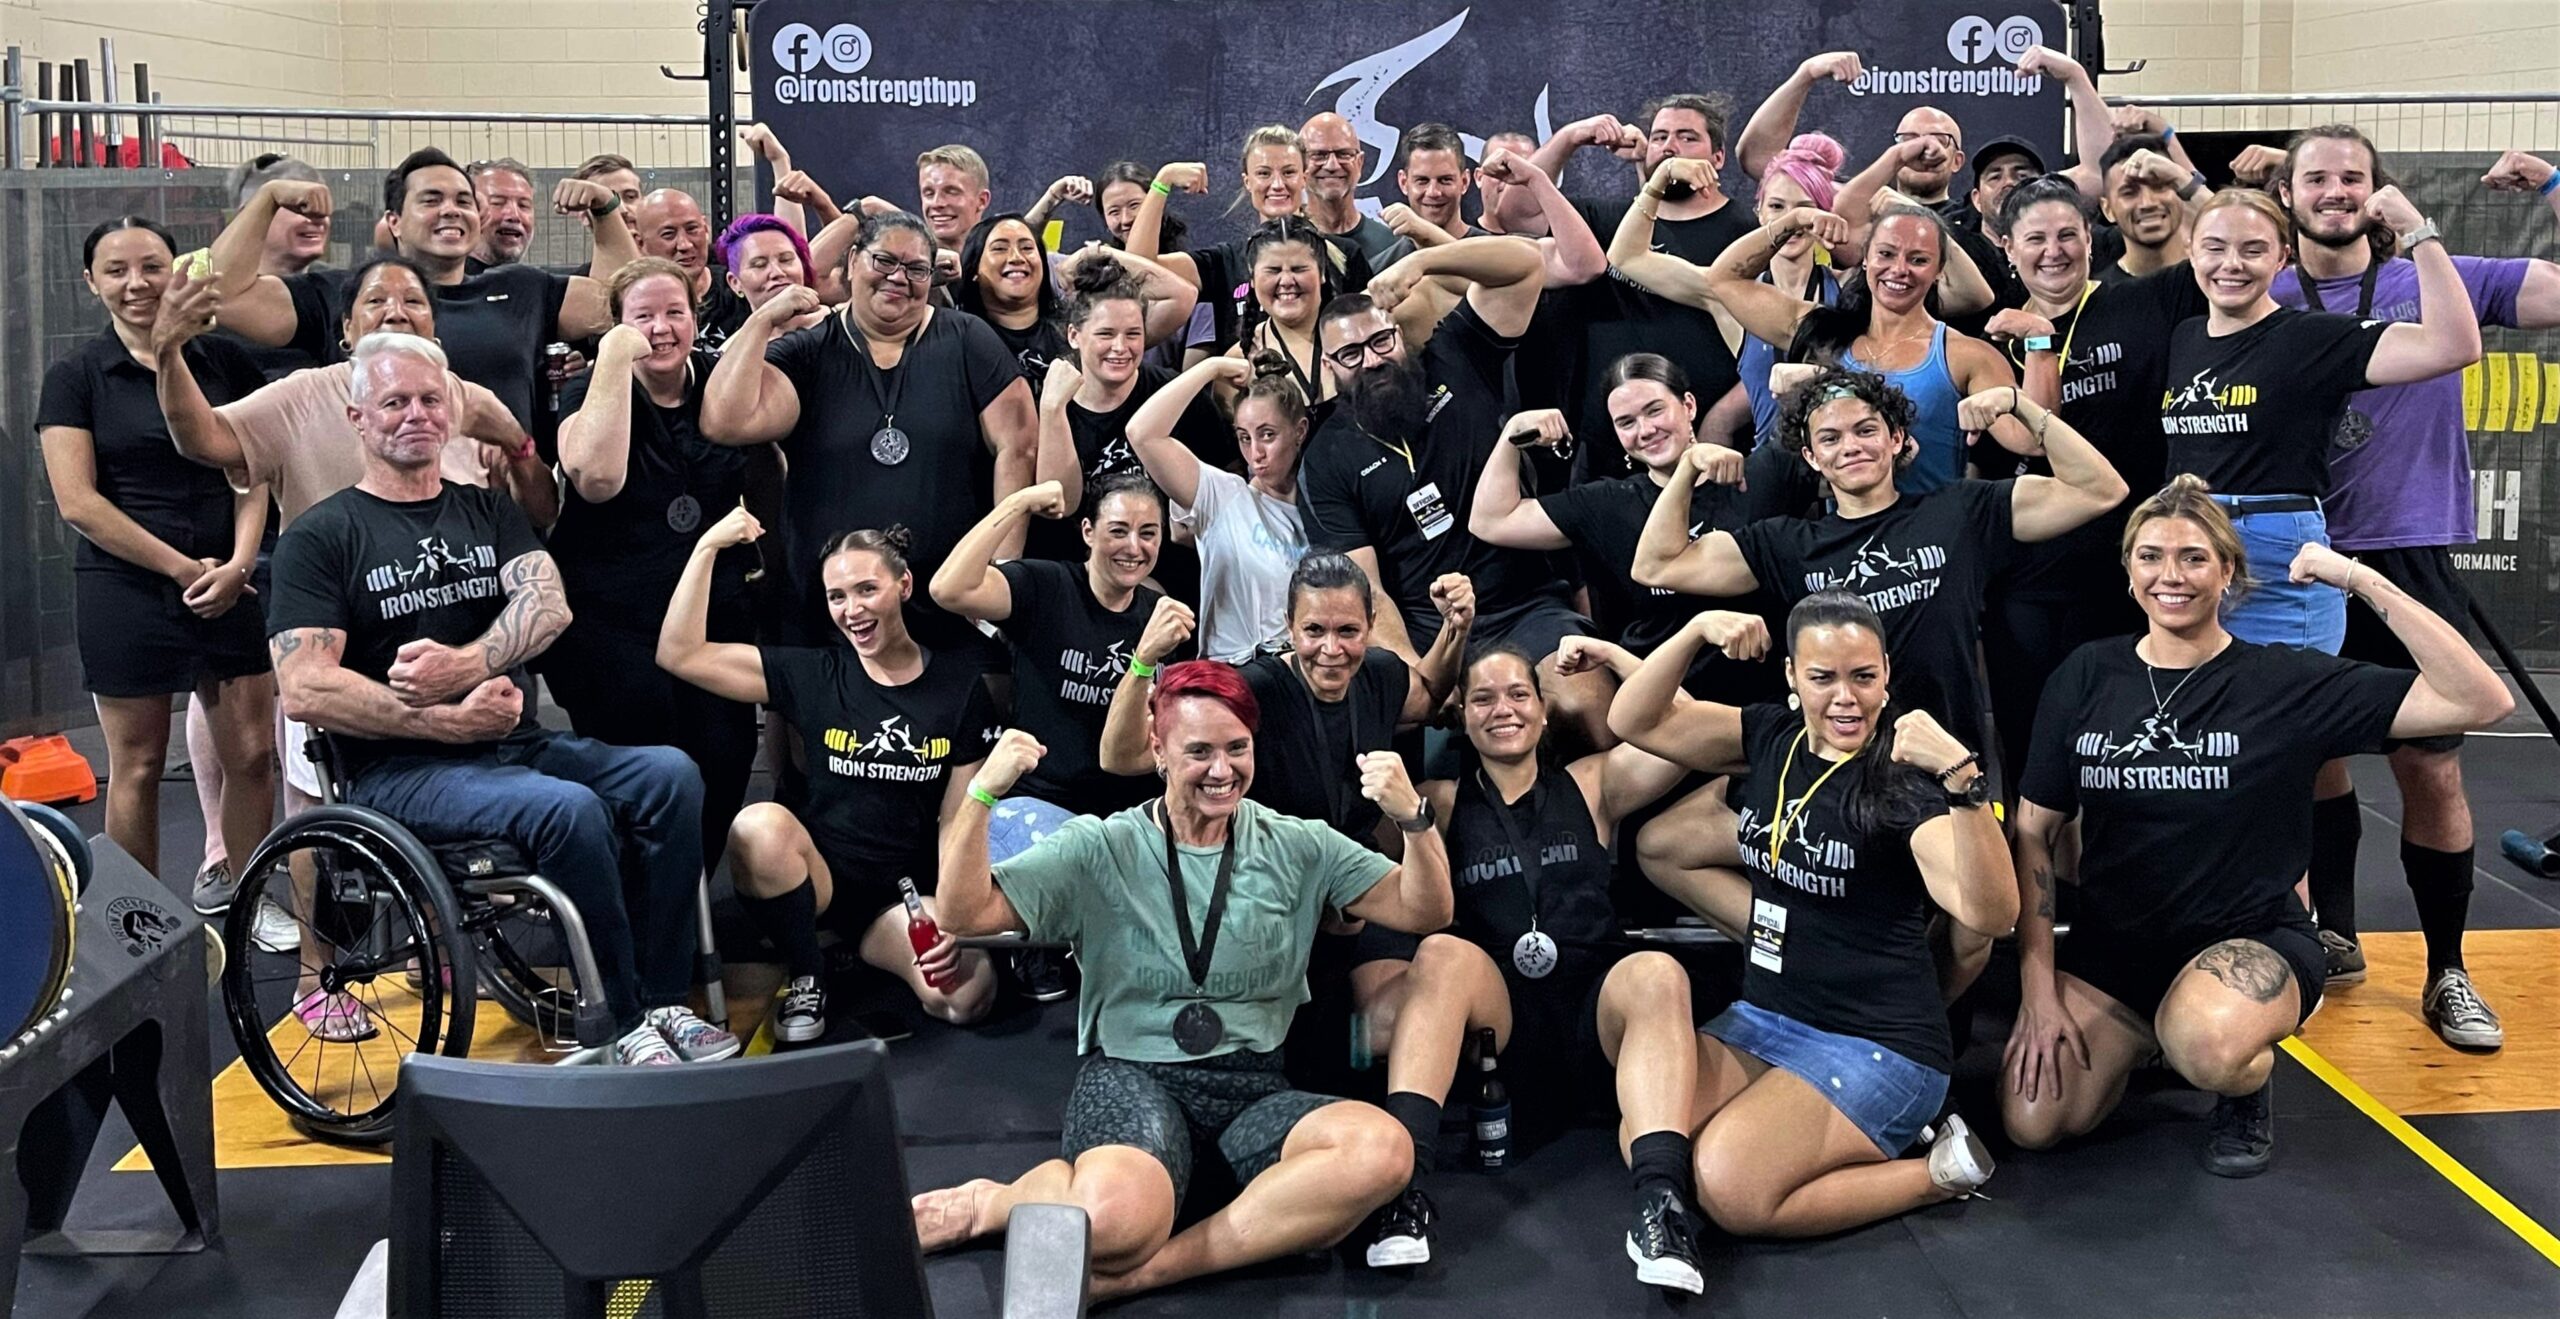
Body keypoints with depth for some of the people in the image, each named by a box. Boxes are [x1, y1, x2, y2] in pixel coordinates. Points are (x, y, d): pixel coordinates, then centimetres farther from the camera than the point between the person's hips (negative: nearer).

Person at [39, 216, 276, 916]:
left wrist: (239, 563, -11)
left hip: (228, 585, 2)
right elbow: (77, 500, -7)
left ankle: (235, 889, 21)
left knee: (252, 752, 1)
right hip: (125, 589, -2)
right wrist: (183, 568, -11)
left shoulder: (224, 359, 6)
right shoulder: (75, 377, -1)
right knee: (136, 768, 4)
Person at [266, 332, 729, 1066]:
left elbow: (549, 606, -3)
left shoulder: (488, 513, 16)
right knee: (570, 809, -32)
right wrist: (454, 721, -18)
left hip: (519, 744, 5)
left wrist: (464, 665, -23)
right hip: (401, 771, -5)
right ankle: (626, 1025, -18)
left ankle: (663, 1000, -14)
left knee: (670, 775, -20)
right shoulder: (320, 537, 2)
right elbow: (304, 691, -10)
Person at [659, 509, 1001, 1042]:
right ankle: (806, 978, -8)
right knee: (758, 825, -34)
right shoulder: (812, 674, 2)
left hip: (905, 895, -1)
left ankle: (868, 955, 3)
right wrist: (708, 547, -8)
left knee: (969, 993, -31)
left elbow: (960, 822, 0)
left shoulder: (960, 688, 2)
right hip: (817, 874, 1)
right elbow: (680, 655, -4)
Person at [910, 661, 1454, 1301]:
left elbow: (1424, 912, 7)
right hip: (1130, 1077, -3)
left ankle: (1139, 1271, -28)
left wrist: (1412, 817, -12)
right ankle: (1001, 1202, -4)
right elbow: (966, 912, -4)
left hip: (1253, 1087, 3)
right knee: (1118, 1219, -39)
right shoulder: (1102, 849, 5)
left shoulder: (1297, 848, 10)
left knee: (1383, 1149, -31)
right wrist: (983, 793, -19)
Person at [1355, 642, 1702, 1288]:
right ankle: (1404, 1188, -40)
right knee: (1443, 955, -30)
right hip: (1496, 1016, 0)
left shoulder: (1591, 785, 17)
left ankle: (1661, 1205, -45)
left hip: (1597, 1007, 0)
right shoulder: (1443, 802, 16)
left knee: (1658, 974, -30)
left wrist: (1609, 654, 8)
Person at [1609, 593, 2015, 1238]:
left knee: (1731, 1189, -25)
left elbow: (1990, 916, -29)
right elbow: (1635, 721, 3)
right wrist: (1697, 629, -12)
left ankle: (1938, 1171, -3)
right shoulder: (1771, 739, 4)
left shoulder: (1905, 779, -15)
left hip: (1879, 1046, -7)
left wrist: (1962, 775, -41)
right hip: (1761, 1020, 7)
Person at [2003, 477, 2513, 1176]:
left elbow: (2482, 700, -16)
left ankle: (2248, 1083, 1)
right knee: (2032, 1123, -15)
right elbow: (2033, 834, 2)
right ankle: (2148, 1035, 17)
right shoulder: (2087, 675, 0)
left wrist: (2365, 583, -21)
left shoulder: (2285, 681, -7)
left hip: (2248, 941, -4)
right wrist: (2039, 987, -5)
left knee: (2209, 1046, -38)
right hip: (2110, 944, 4)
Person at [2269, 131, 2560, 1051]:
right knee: (2313, 754, 12)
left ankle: (2447, 973, 14)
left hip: (2410, 560, -1)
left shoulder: (2439, 280, 4)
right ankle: (2334, 936, 30)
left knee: (2432, 768, 1)